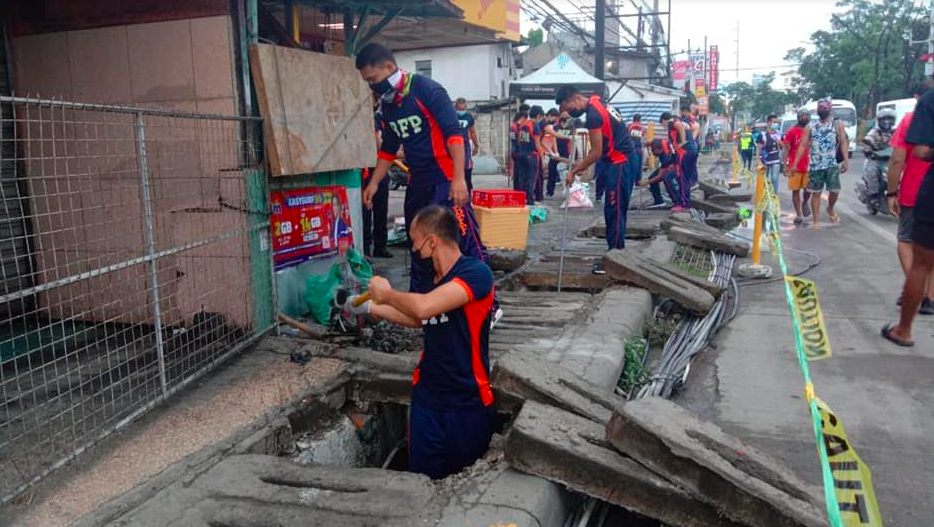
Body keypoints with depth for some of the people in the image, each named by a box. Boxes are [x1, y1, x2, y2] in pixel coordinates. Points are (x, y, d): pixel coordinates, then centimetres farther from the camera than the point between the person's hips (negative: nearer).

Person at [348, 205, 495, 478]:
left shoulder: (476, 272, -18)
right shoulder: (434, 279, 5)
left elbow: (424, 307, -31)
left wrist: (387, 294, -12)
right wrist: (371, 308, 27)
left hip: (468, 403, -6)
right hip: (427, 397, 6)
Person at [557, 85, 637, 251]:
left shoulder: (593, 114, -19)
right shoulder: (597, 104, 11)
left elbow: (597, 152, -18)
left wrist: (573, 172, -10)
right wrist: (583, 163, 14)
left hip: (620, 163, -10)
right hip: (623, 161, 10)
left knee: (614, 211, -7)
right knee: (614, 211, 12)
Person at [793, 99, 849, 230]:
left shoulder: (837, 124, 5)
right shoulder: (810, 127, 8)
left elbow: (843, 143, -2)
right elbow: (803, 145, 5)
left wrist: (846, 161, -13)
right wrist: (794, 164, -1)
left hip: (832, 165, -1)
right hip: (814, 166, 1)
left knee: (835, 190, -7)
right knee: (816, 193, 3)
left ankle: (830, 209, 26)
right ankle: (816, 221, 9)